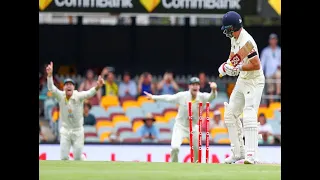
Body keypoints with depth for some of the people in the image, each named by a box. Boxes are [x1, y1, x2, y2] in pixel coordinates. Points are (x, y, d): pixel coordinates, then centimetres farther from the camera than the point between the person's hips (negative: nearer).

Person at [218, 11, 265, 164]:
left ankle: (251, 154, -26)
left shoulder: (246, 41, -25)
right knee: (230, 115, 11)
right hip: (242, 81, 10)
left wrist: (238, 68, -26)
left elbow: (256, 65, -27)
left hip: (254, 81, -10)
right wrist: (226, 65, 2)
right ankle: (238, 152, 16)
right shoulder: (234, 38, 5)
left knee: (249, 117, -20)